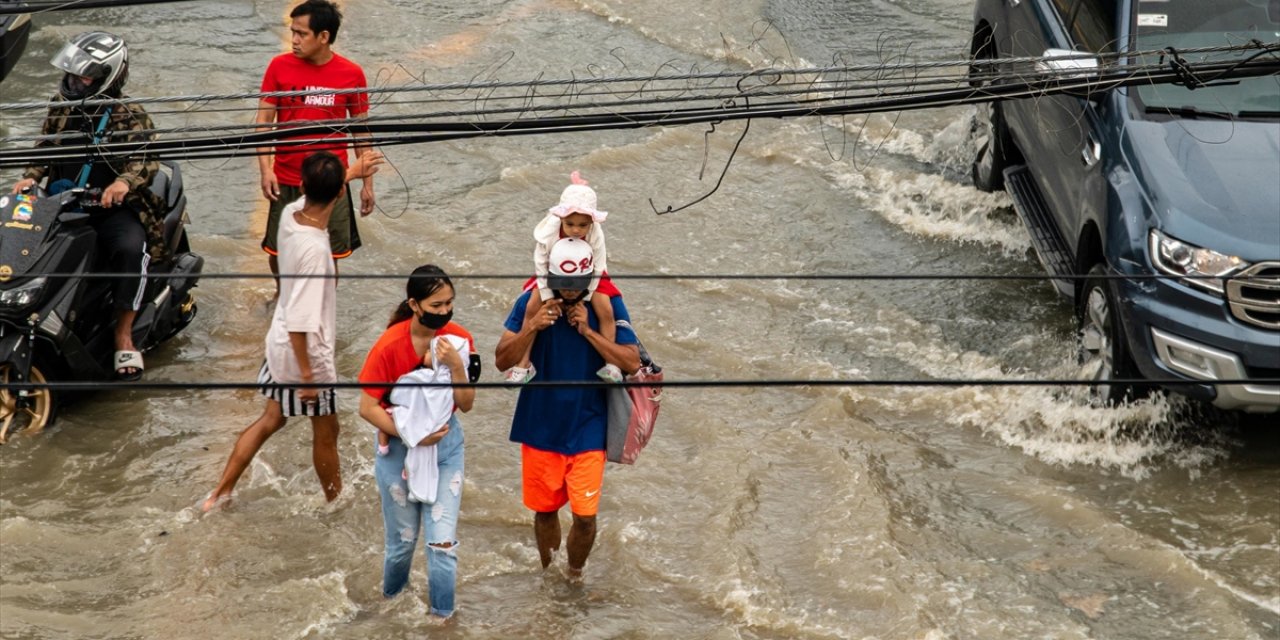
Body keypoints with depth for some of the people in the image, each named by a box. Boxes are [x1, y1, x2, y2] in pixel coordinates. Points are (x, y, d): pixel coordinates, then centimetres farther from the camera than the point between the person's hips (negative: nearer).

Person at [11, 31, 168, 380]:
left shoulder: (130, 116, -4)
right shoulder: (61, 107, 10)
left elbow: (147, 159, -14)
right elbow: (44, 147, 17)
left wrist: (125, 181, -36)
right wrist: (30, 177, -4)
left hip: (112, 207, -5)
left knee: (130, 248, -34)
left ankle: (124, 336, -22)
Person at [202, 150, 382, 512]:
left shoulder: (291, 214, -10)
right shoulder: (314, 250, -32)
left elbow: (314, 195, 18)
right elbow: (299, 322, -30)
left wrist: (352, 172, 30)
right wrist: (306, 374, -22)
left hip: (280, 345, 8)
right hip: (307, 355, -8)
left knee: (272, 420, 23)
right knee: (326, 433, 14)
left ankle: (221, 493, 28)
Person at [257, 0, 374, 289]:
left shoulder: (351, 74, -5)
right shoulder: (280, 67, -4)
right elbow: (263, 119, 0)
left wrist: (367, 182, 5)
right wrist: (265, 168, -11)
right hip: (286, 181, 1)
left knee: (329, 255, 3)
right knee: (277, 252, 10)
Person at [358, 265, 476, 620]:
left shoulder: (458, 340, -10)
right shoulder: (390, 345, -20)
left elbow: (466, 404, -7)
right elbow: (367, 407, -16)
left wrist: (456, 365, -23)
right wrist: (412, 435, -19)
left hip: (445, 444, 2)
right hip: (400, 447, -2)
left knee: (443, 540, -3)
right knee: (403, 539, 11)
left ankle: (443, 616, 12)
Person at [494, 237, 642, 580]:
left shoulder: (607, 305, -9)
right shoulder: (531, 302, -9)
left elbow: (632, 363, -14)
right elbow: (503, 360, -9)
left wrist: (588, 331, -22)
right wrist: (532, 327, -24)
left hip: (587, 430, -1)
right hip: (540, 427, 1)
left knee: (585, 515, -1)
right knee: (544, 510, 13)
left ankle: (575, 578, 23)